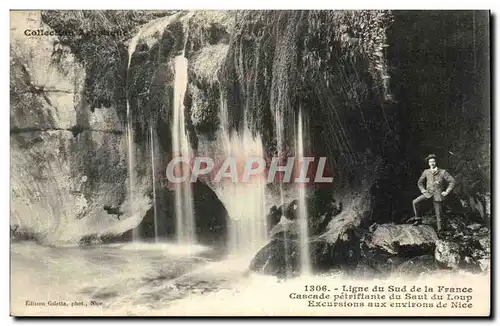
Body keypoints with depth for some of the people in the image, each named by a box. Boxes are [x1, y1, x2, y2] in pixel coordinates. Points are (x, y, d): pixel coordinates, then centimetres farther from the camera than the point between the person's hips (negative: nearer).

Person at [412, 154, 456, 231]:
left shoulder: (443, 172, -8)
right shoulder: (426, 172, 1)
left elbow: (452, 181, -5)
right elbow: (420, 182, 17)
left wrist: (446, 192, -8)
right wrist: (423, 190, 5)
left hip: (437, 196, -2)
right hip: (428, 193, 2)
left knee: (438, 215, 2)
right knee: (415, 202, -17)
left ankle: (439, 230, 12)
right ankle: (417, 218, -4)